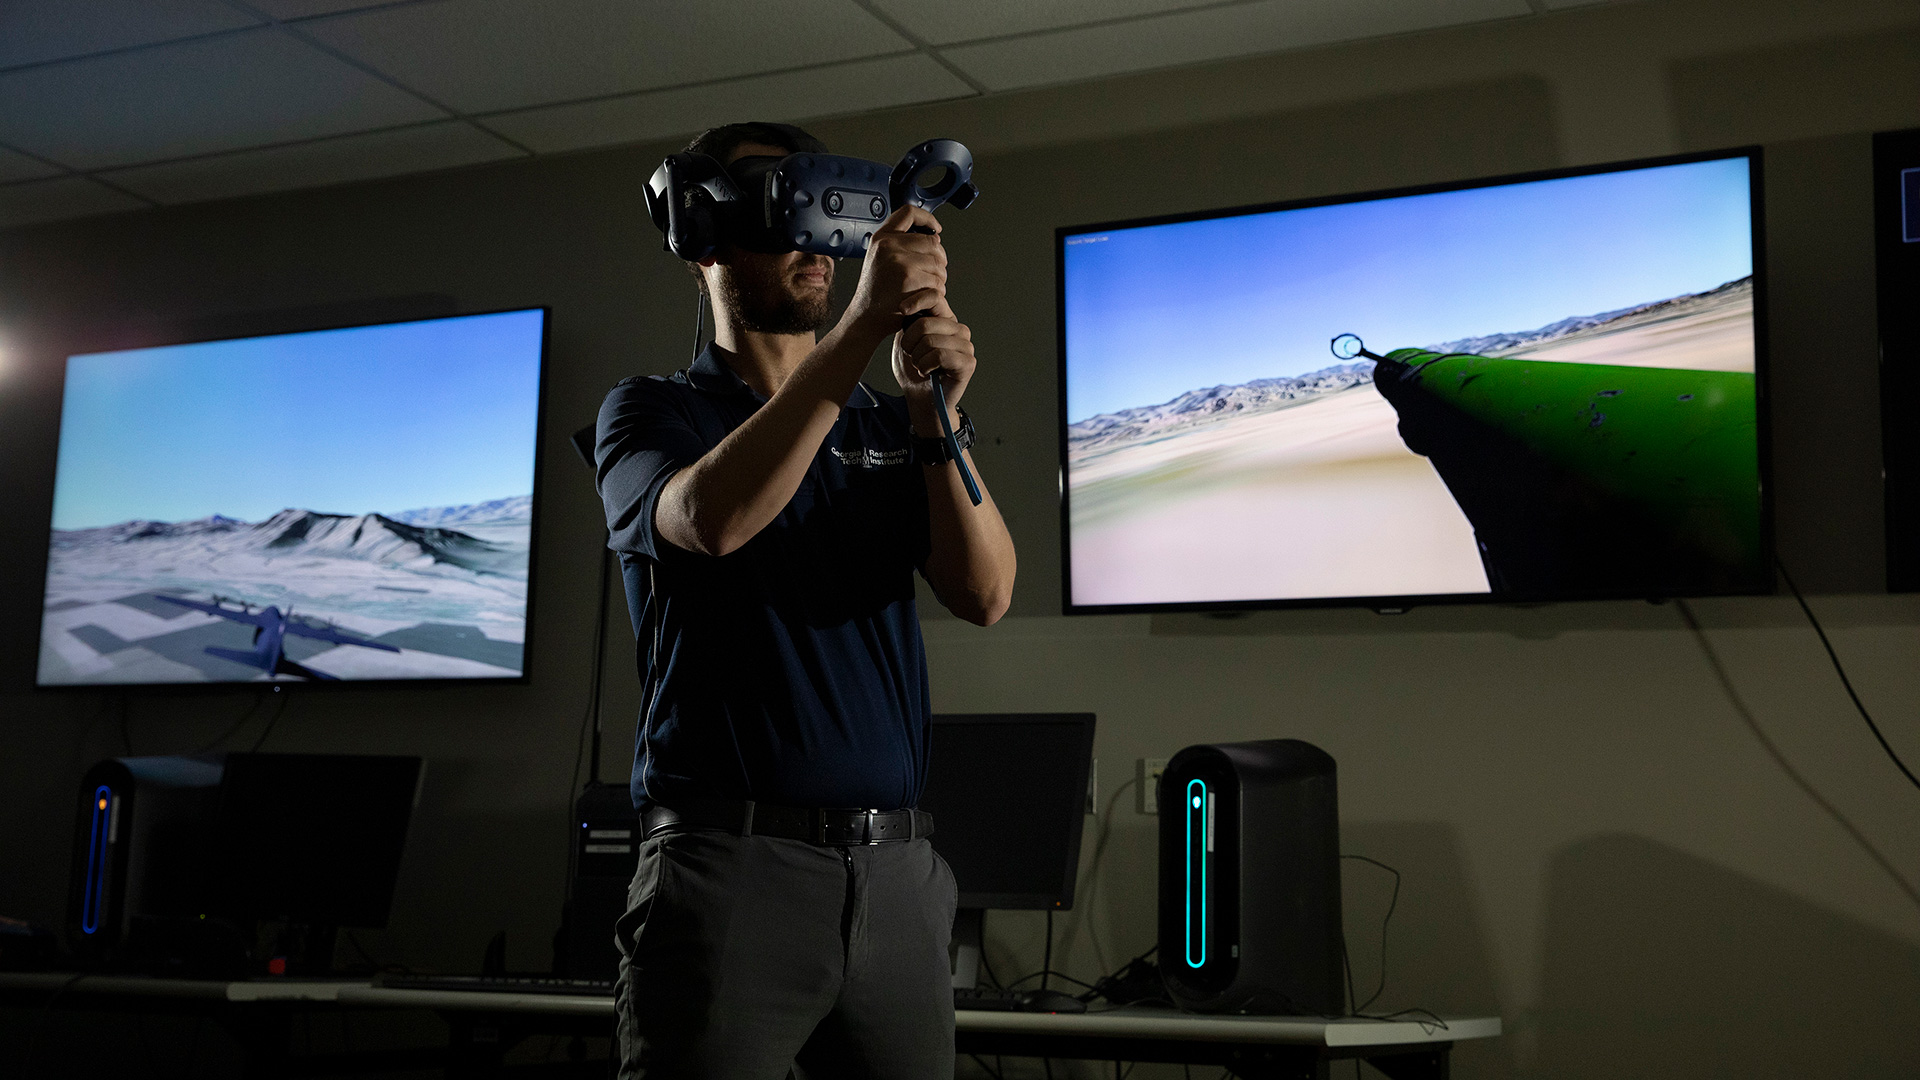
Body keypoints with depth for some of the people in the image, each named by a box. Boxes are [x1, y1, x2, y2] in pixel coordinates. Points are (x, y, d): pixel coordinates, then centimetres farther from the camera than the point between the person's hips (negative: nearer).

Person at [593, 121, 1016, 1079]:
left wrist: (935, 419, -12)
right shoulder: (651, 413, 6)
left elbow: (984, 594, 3)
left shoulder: (884, 427, 17)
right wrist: (861, 324, -22)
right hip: (728, 858, -4)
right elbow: (712, 518, -18)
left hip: (898, 870, 4)